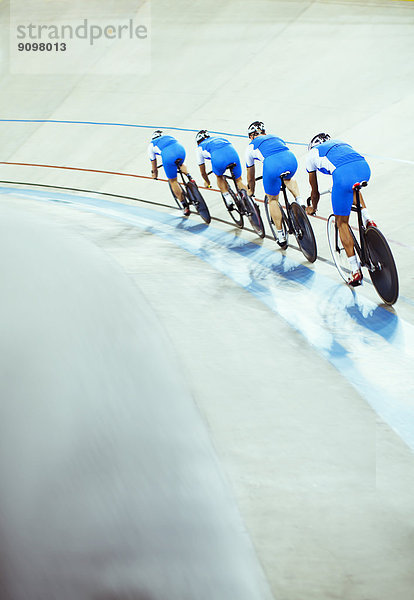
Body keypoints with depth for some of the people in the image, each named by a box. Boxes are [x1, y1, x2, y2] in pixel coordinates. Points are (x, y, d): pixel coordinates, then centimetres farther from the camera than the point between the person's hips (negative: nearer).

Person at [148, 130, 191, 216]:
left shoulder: (151, 145, 31)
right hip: (181, 150, 3)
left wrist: (154, 174, 58)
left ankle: (185, 206, 7)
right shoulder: (169, 137, 40)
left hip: (167, 156, -3)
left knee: (173, 181, 12)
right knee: (180, 164, 39)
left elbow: (153, 163, 40)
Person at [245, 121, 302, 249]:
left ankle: (281, 237, 18)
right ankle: (299, 202, 18)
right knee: (288, 178, 41)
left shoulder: (251, 146, 32)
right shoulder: (276, 137, 40)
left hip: (272, 164, -3)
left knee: (273, 200, 20)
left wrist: (251, 191, 61)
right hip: (291, 159, 3)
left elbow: (250, 177, 41)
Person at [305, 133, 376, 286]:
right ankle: (367, 220, 20)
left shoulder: (312, 154, 29)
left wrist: (313, 208, 58)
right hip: (364, 168, 4)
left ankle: (355, 271, 7)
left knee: (341, 222, 12)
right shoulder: (340, 143, 40)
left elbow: (315, 192, 37)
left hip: (343, 174, -4)